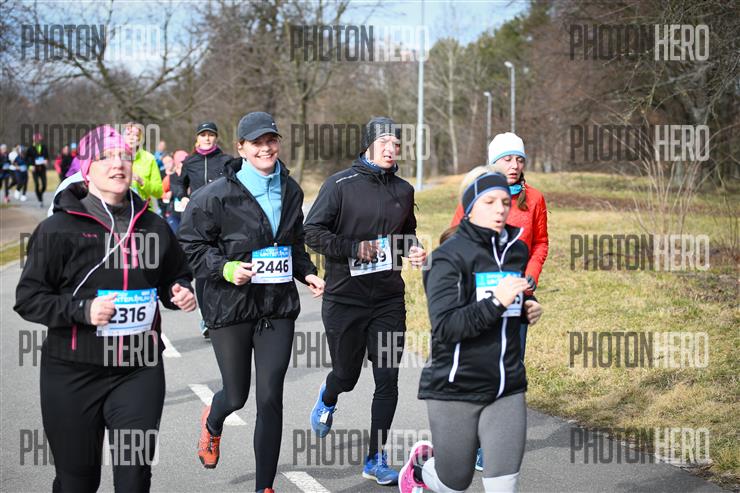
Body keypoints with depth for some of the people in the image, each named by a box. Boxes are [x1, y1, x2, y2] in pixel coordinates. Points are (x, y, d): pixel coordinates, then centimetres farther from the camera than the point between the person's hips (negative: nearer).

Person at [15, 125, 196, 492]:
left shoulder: (154, 228, 8)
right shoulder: (58, 229, -5)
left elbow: (174, 278, 24)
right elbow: (28, 298, -5)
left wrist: (179, 293, 1)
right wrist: (82, 310, -20)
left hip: (140, 369, 3)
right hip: (73, 376, -2)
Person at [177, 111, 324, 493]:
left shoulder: (290, 191, 6)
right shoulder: (217, 195, -11)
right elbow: (190, 244, -6)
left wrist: (307, 273, 5)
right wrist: (226, 268, -20)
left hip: (279, 308, 3)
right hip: (231, 306, -3)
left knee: (270, 398, -2)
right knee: (237, 396, 10)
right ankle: (212, 423, 51)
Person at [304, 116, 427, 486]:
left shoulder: (404, 190, 9)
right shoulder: (340, 184, -7)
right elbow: (313, 232, -9)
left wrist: (413, 249, 2)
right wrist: (354, 248, -18)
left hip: (389, 300, 4)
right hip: (345, 299, -3)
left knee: (387, 380, 0)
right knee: (346, 375, 10)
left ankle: (376, 458, 13)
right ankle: (328, 398, 49)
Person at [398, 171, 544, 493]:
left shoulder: (517, 251, 8)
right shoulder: (450, 257, -12)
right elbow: (445, 327, -22)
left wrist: (527, 308, 7)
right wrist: (497, 302, -29)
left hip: (507, 388, 5)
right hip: (456, 389, -5)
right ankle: (421, 463, 45)